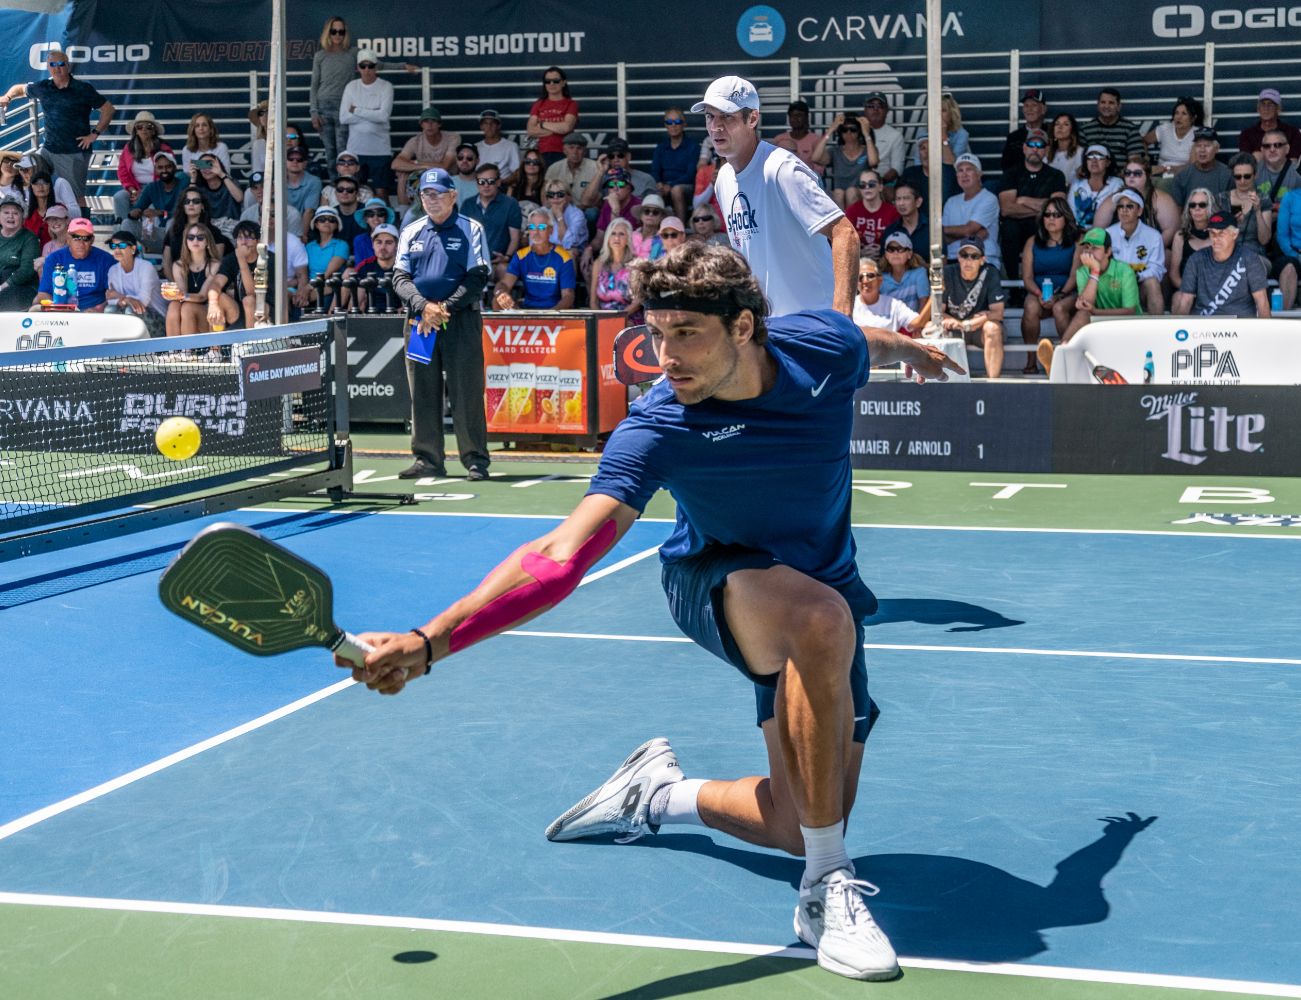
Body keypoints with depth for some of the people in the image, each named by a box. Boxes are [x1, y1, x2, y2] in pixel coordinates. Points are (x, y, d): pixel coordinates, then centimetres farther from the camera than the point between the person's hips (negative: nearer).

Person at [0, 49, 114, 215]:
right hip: (48, 149, 5)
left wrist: (94, 134, -8)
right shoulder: (42, 88, 5)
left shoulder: (83, 89, -7)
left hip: (75, 153, -5)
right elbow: (20, 88, 24)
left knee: (77, 196, -3)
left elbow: (108, 109, -4)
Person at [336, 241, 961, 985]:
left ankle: (661, 792, 29)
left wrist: (915, 350, 29)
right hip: (715, 583, -4)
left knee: (799, 825, -2)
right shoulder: (658, 430, -31)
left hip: (825, 601, 4)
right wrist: (427, 643, -52)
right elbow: (559, 559, -39)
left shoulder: (822, 344, -21)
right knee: (820, 617, -41)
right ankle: (827, 889, -26)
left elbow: (873, 343, 6)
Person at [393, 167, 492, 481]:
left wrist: (446, 308, -14)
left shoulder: (471, 230, 3)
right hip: (419, 321, 4)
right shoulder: (410, 233, 14)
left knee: (466, 391, -5)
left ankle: (476, 459, -1)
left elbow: (478, 277, -6)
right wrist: (423, 305, -12)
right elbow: (400, 278, 7)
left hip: (461, 321, -4)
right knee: (423, 393, 5)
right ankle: (428, 458, 12)